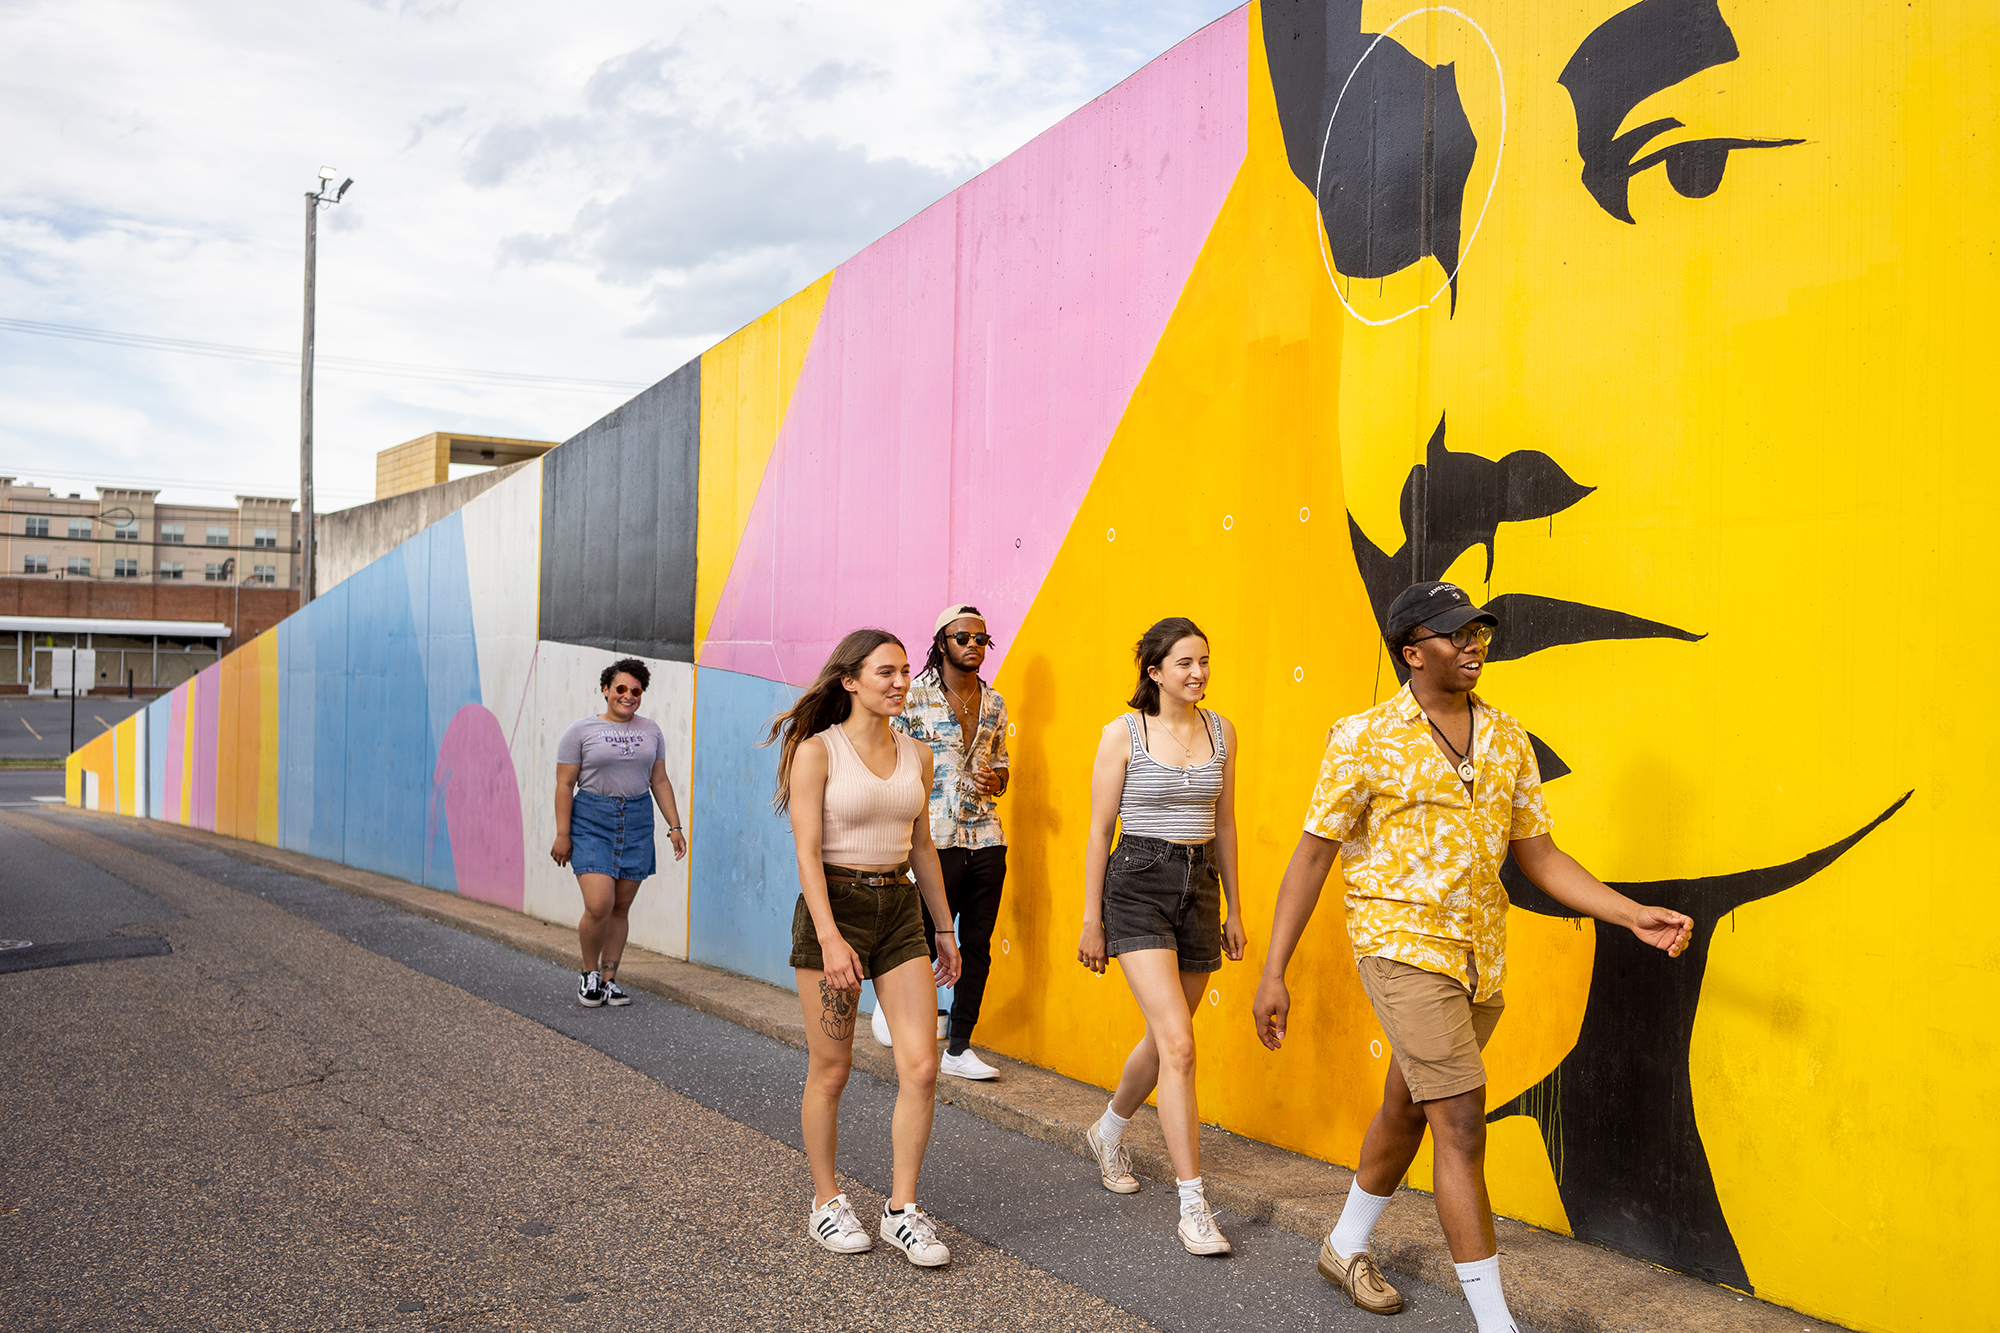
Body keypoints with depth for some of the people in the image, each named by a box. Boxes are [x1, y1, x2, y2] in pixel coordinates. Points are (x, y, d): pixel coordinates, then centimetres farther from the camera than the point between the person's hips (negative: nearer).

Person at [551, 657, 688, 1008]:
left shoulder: (650, 731, 11)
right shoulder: (581, 730, -1)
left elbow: (660, 781, 14)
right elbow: (565, 784, -3)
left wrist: (674, 825, 7)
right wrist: (562, 834, -8)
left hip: (637, 821, 4)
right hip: (591, 820, -4)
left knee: (621, 908, 5)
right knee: (599, 906, -13)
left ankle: (608, 979, 17)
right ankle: (589, 974, 11)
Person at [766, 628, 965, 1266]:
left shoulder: (916, 754, 7)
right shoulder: (817, 750, -9)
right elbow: (807, 850, -14)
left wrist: (944, 930, 17)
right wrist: (830, 937, -24)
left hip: (899, 910, 5)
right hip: (833, 908, -5)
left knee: (921, 1067, -3)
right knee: (830, 1070, 6)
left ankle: (901, 1210, 11)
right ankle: (826, 1203, 25)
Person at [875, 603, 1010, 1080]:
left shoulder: (994, 703, 13)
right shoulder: (916, 696, -3)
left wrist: (993, 780, -2)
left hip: (986, 839, 5)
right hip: (935, 839, -5)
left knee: (977, 945, 5)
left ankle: (958, 1048, 15)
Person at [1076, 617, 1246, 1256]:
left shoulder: (1221, 731, 7)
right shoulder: (1124, 733, -6)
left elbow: (1224, 824, 14)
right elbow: (1099, 830, -3)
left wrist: (1234, 908, 14)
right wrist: (1092, 918, -4)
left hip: (1199, 888, 5)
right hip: (1138, 887, -5)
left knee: (1165, 1038, 15)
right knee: (1179, 1044, -14)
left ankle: (1108, 1131, 43)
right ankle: (1193, 1206, -7)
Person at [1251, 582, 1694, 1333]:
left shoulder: (1507, 740, 6)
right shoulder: (1364, 739, -9)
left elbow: (1537, 856, 11)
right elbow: (1312, 856, -7)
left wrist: (1634, 916, -1)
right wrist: (1273, 973, -9)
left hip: (1481, 959, 6)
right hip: (1404, 950, -6)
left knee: (1407, 1110, 19)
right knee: (1463, 1127, -8)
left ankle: (1346, 1248, 41)